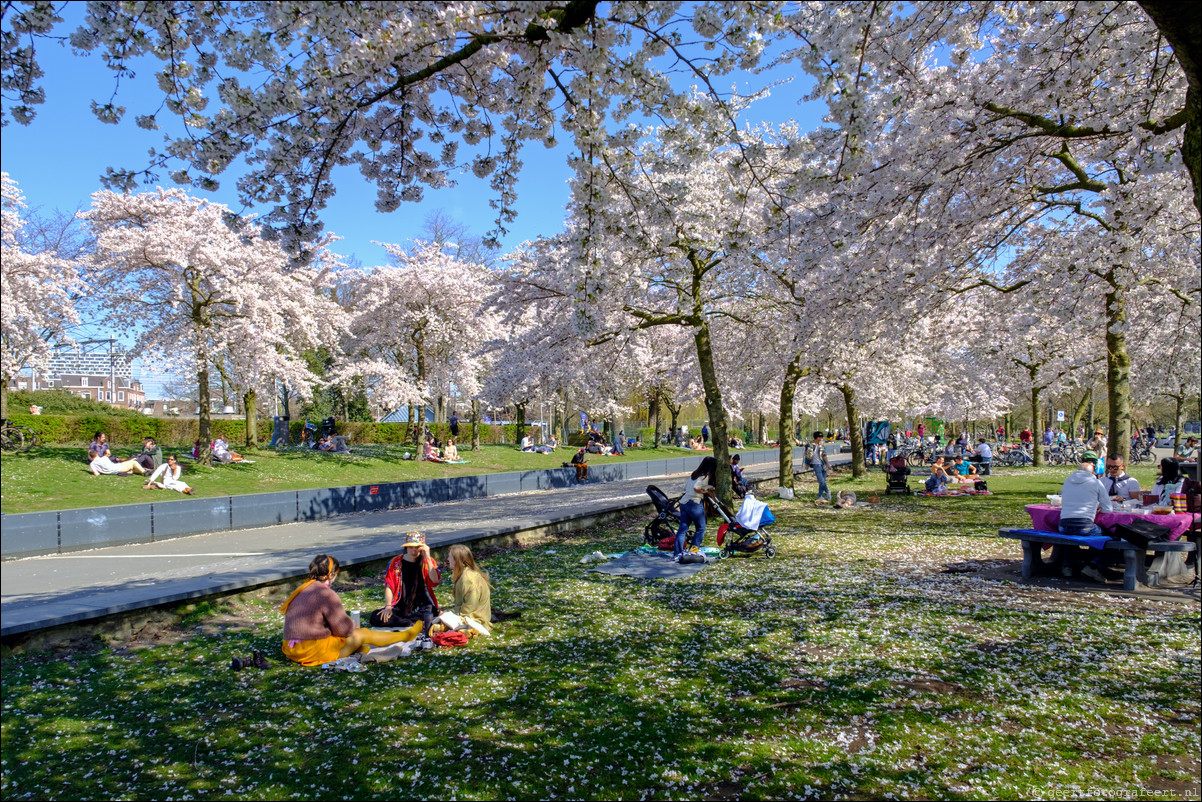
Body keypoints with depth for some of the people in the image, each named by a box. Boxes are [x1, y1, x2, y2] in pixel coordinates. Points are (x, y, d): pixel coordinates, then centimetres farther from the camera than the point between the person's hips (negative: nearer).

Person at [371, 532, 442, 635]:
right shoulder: (395, 562, 7)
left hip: (422, 607, -4)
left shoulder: (428, 561, 3)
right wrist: (388, 606, -13)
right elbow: (389, 586, 3)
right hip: (401, 607, 5)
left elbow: (435, 582, -15)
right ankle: (415, 623, -23)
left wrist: (428, 558, -18)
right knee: (375, 617, -26)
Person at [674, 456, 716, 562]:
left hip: (684, 502, 8)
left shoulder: (694, 474, 16)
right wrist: (706, 491, -5)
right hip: (695, 503, -8)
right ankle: (693, 549, 10)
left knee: (682, 528, 5)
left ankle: (677, 554, -1)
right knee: (701, 528, 11)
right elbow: (696, 488, -22)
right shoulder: (705, 476, -9)